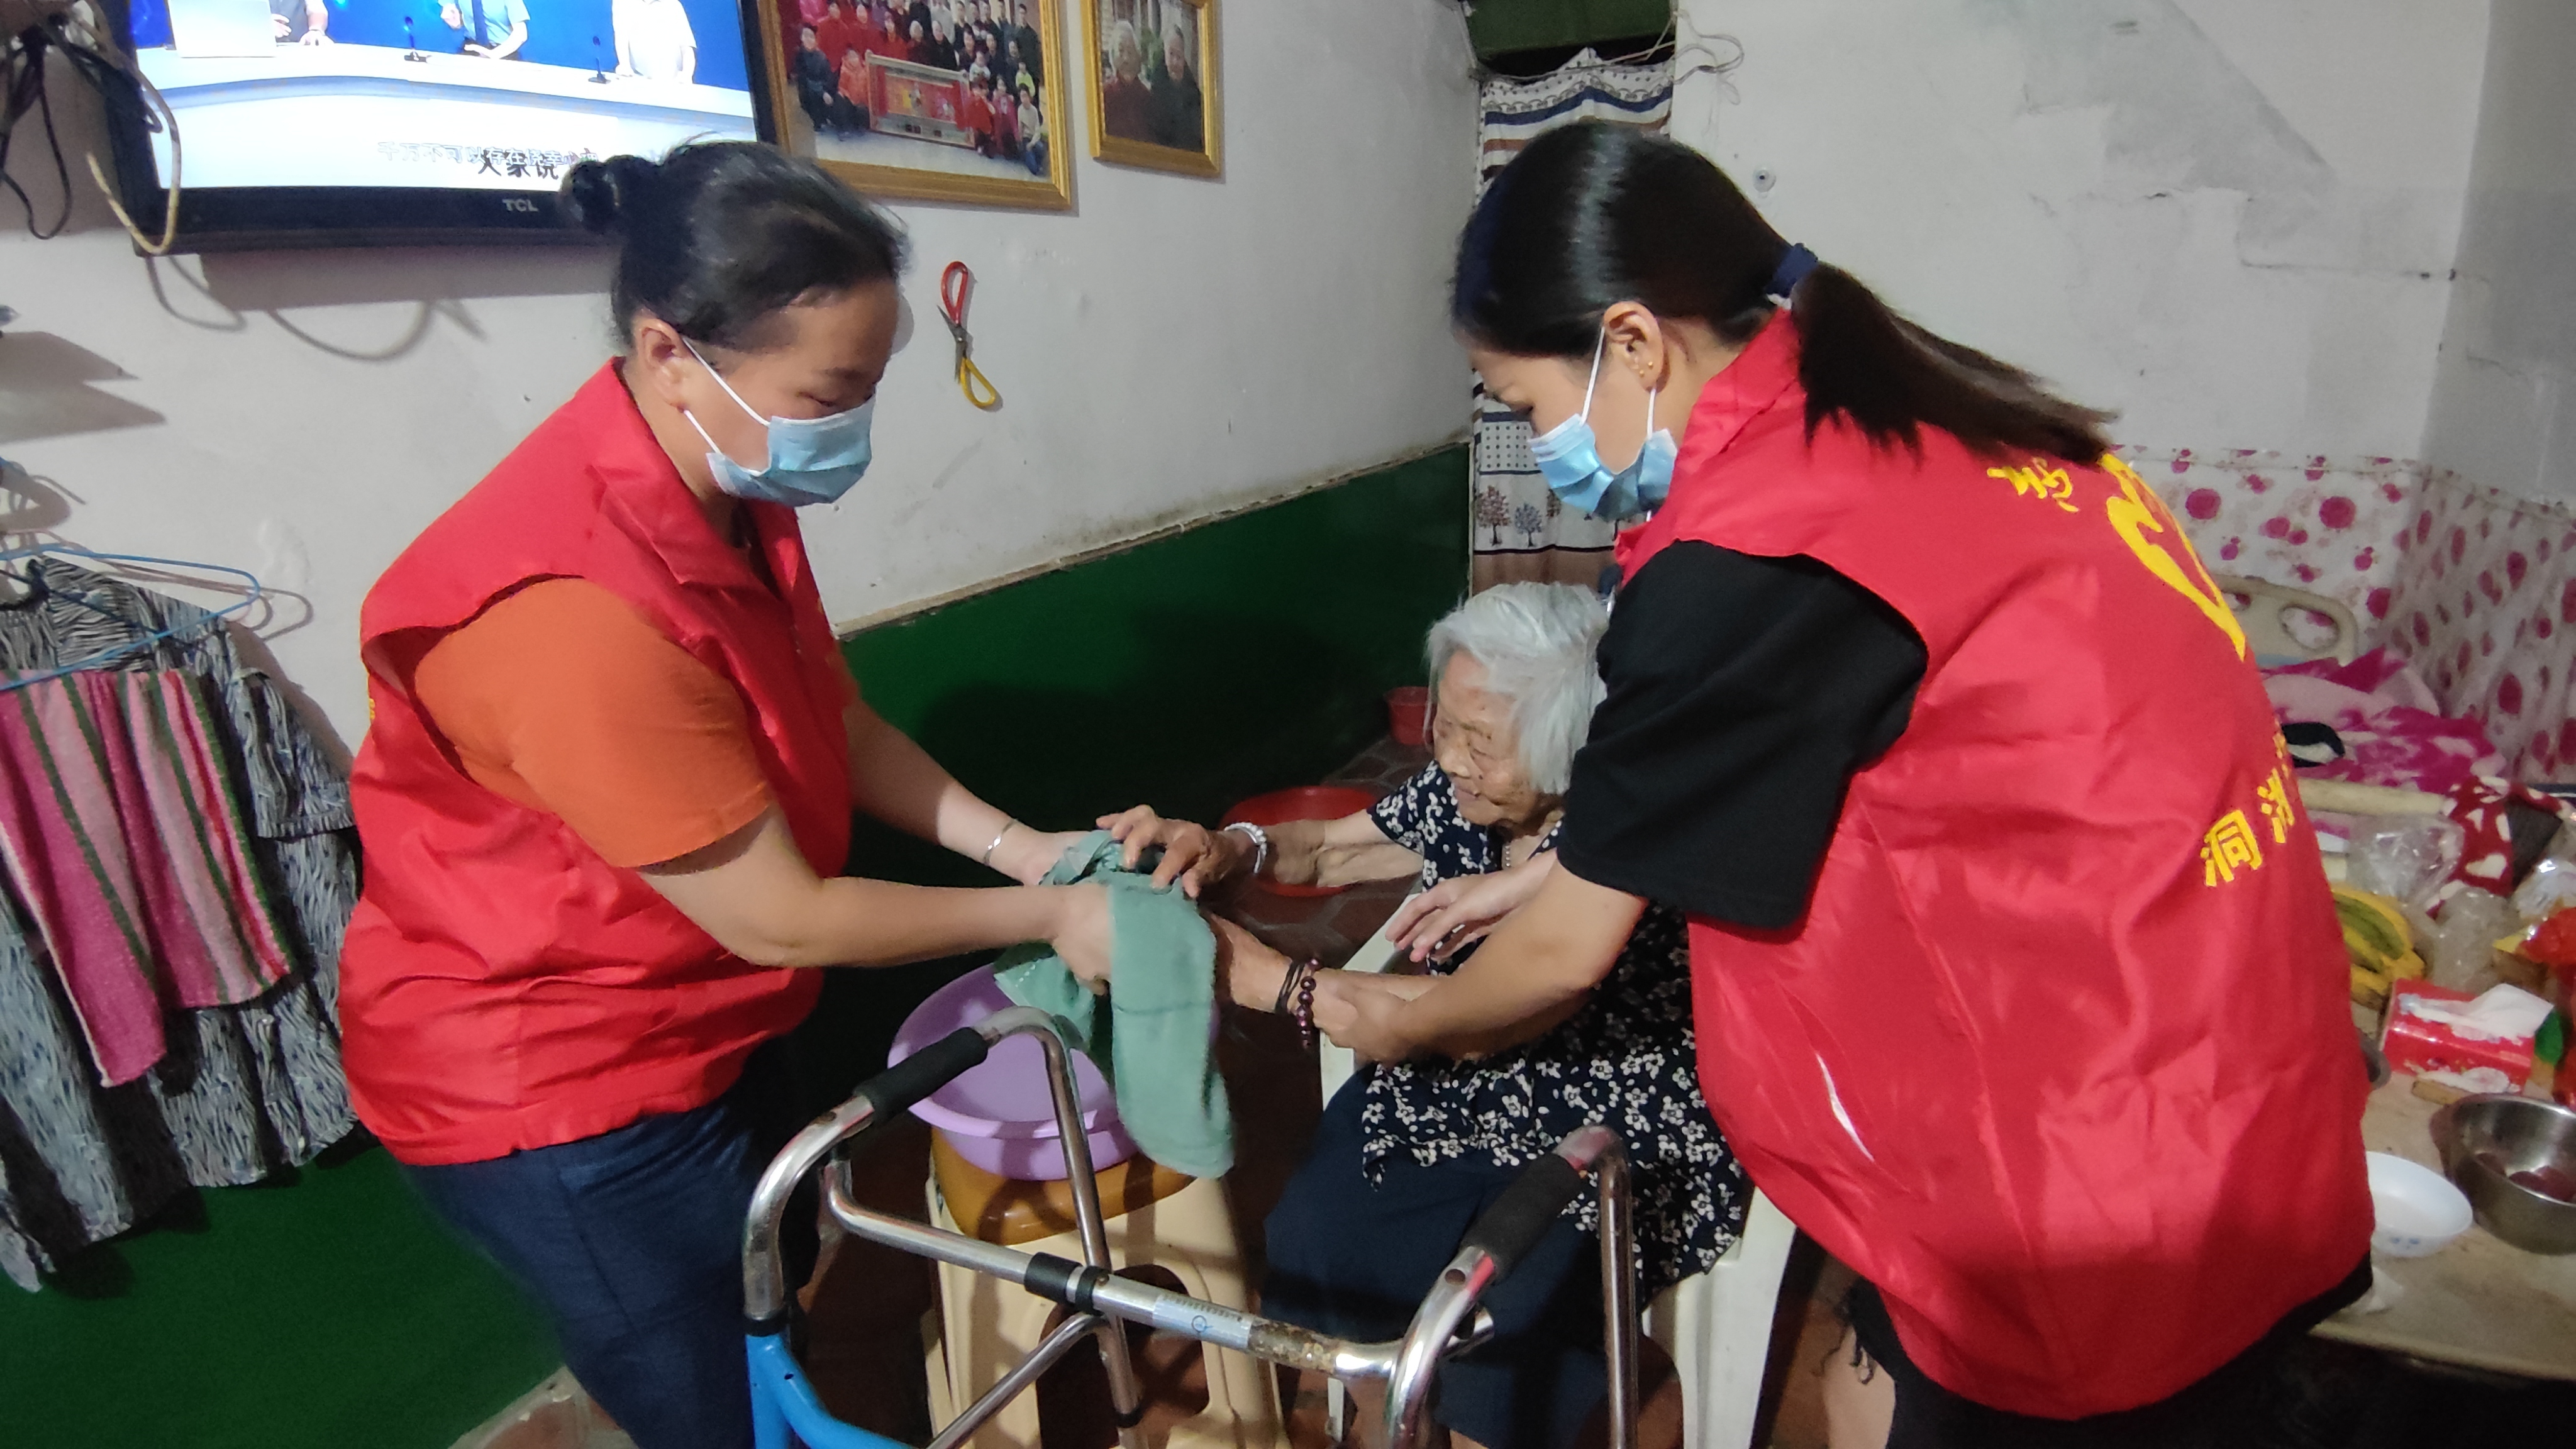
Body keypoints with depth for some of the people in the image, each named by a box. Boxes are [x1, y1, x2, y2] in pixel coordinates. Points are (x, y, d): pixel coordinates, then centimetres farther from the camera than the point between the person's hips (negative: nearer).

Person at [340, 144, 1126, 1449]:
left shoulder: (724, 484, -6)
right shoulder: (581, 607, -35)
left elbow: (835, 722, 1)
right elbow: (780, 915, -27)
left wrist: (1021, 846, -9)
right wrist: (1041, 917, -16)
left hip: (696, 1030, 8)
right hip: (556, 1099, -8)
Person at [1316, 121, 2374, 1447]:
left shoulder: (1744, 561, -24)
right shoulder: (1918, 412, 3)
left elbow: (1568, 953, -11)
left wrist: (1404, 1024, 9)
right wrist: (1537, 873, 20)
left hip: (2117, 1173, -8)